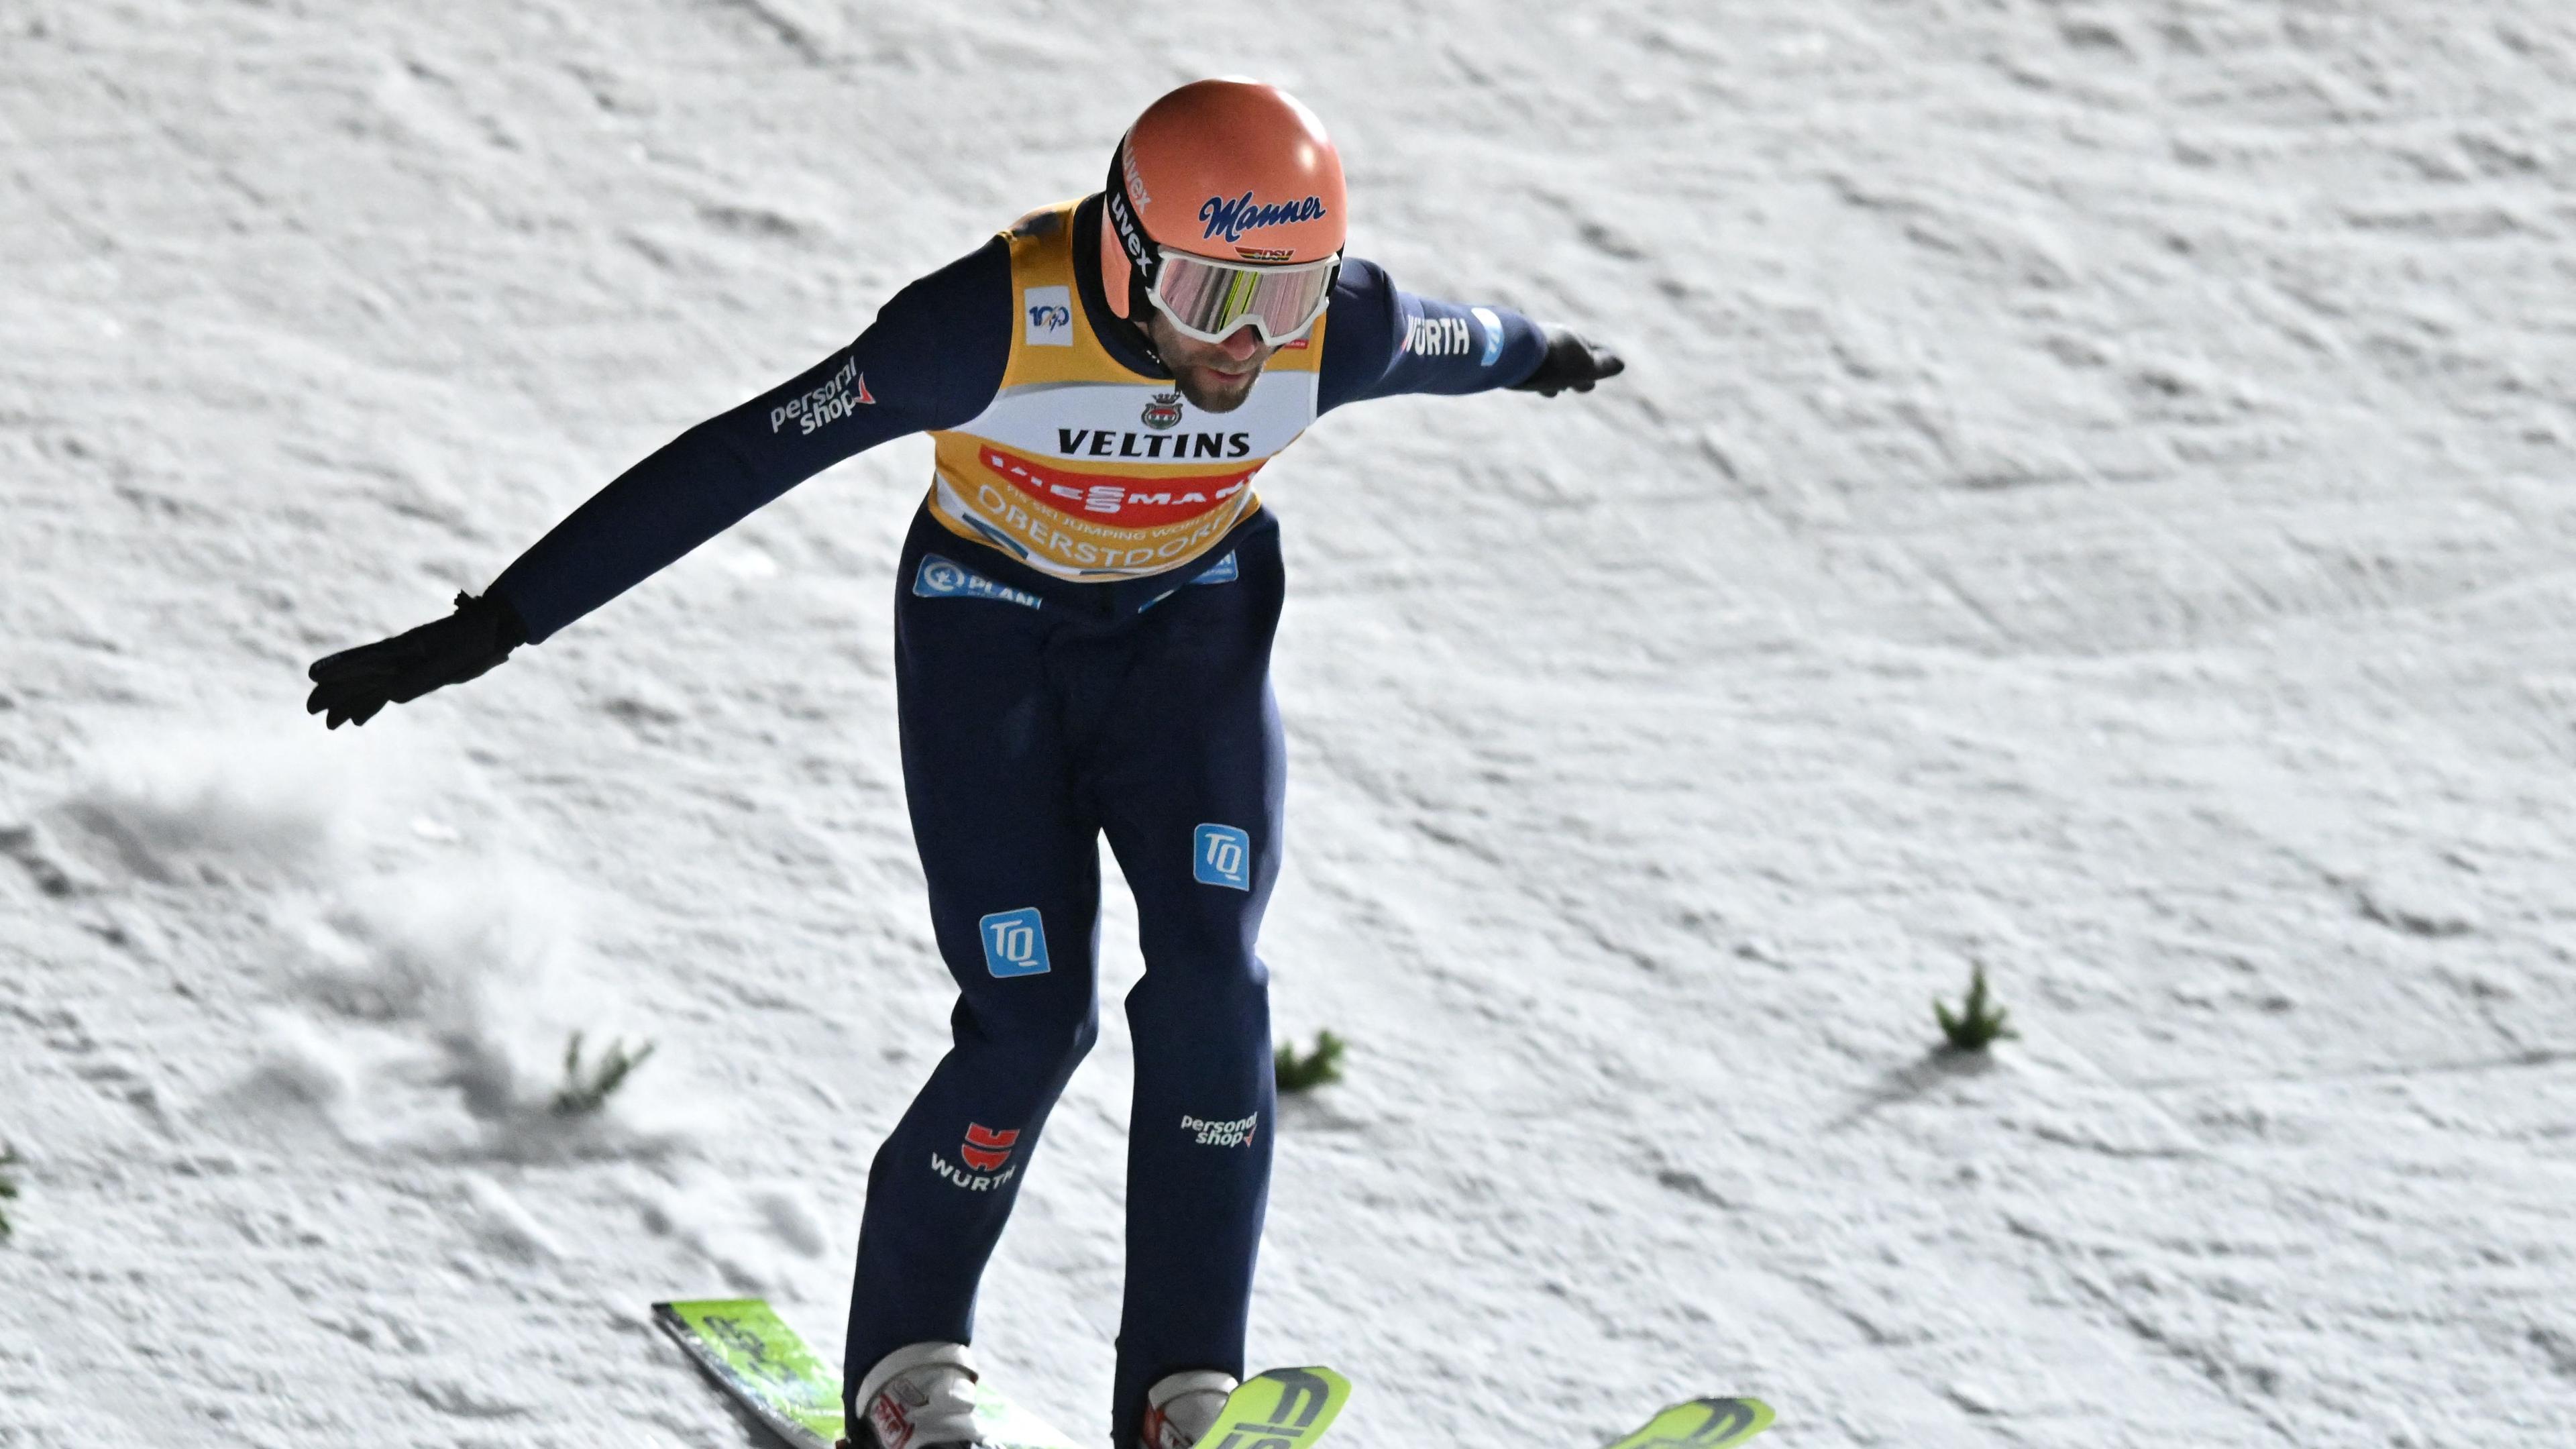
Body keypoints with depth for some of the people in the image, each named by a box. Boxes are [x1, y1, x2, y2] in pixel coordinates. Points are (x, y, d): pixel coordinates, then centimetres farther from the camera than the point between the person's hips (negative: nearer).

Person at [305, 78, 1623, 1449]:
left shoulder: (1337, 330, -25)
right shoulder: (995, 322, -35)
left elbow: (1455, 341, 2)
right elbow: (728, 465, -32)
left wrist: (1532, 354, 27)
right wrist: (487, 629, -32)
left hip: (1188, 627, 3)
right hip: (987, 628, -2)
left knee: (1211, 984, -17)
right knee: (1029, 1022, -12)